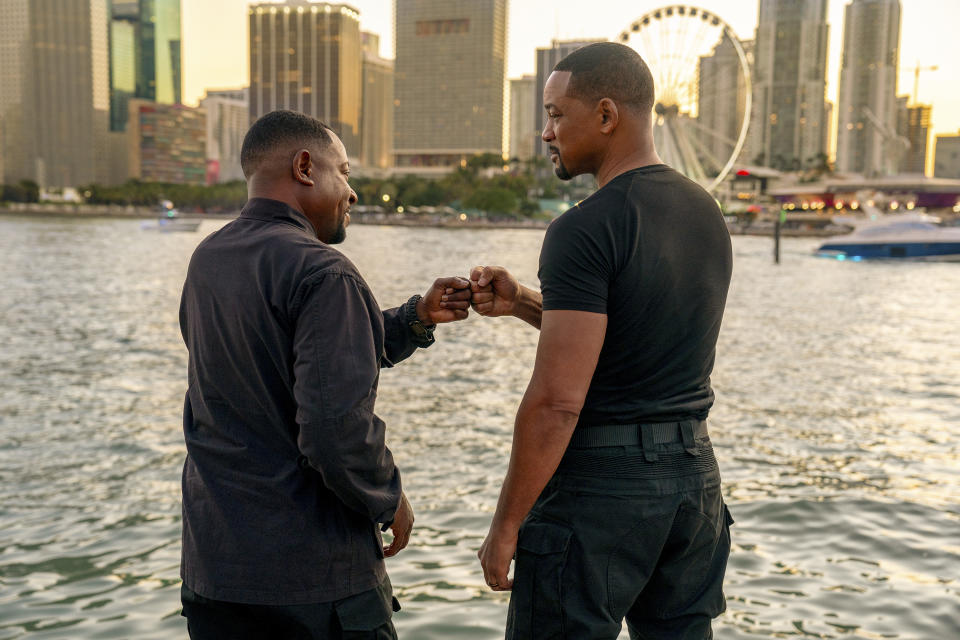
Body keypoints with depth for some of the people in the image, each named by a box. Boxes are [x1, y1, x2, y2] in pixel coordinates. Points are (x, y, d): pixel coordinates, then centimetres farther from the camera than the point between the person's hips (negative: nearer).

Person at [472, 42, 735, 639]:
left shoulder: (585, 230, -18)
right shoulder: (707, 214, 8)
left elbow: (557, 400, -22)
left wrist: (506, 525, -12)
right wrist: (521, 302, 11)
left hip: (599, 481, -8)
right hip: (694, 471, 8)